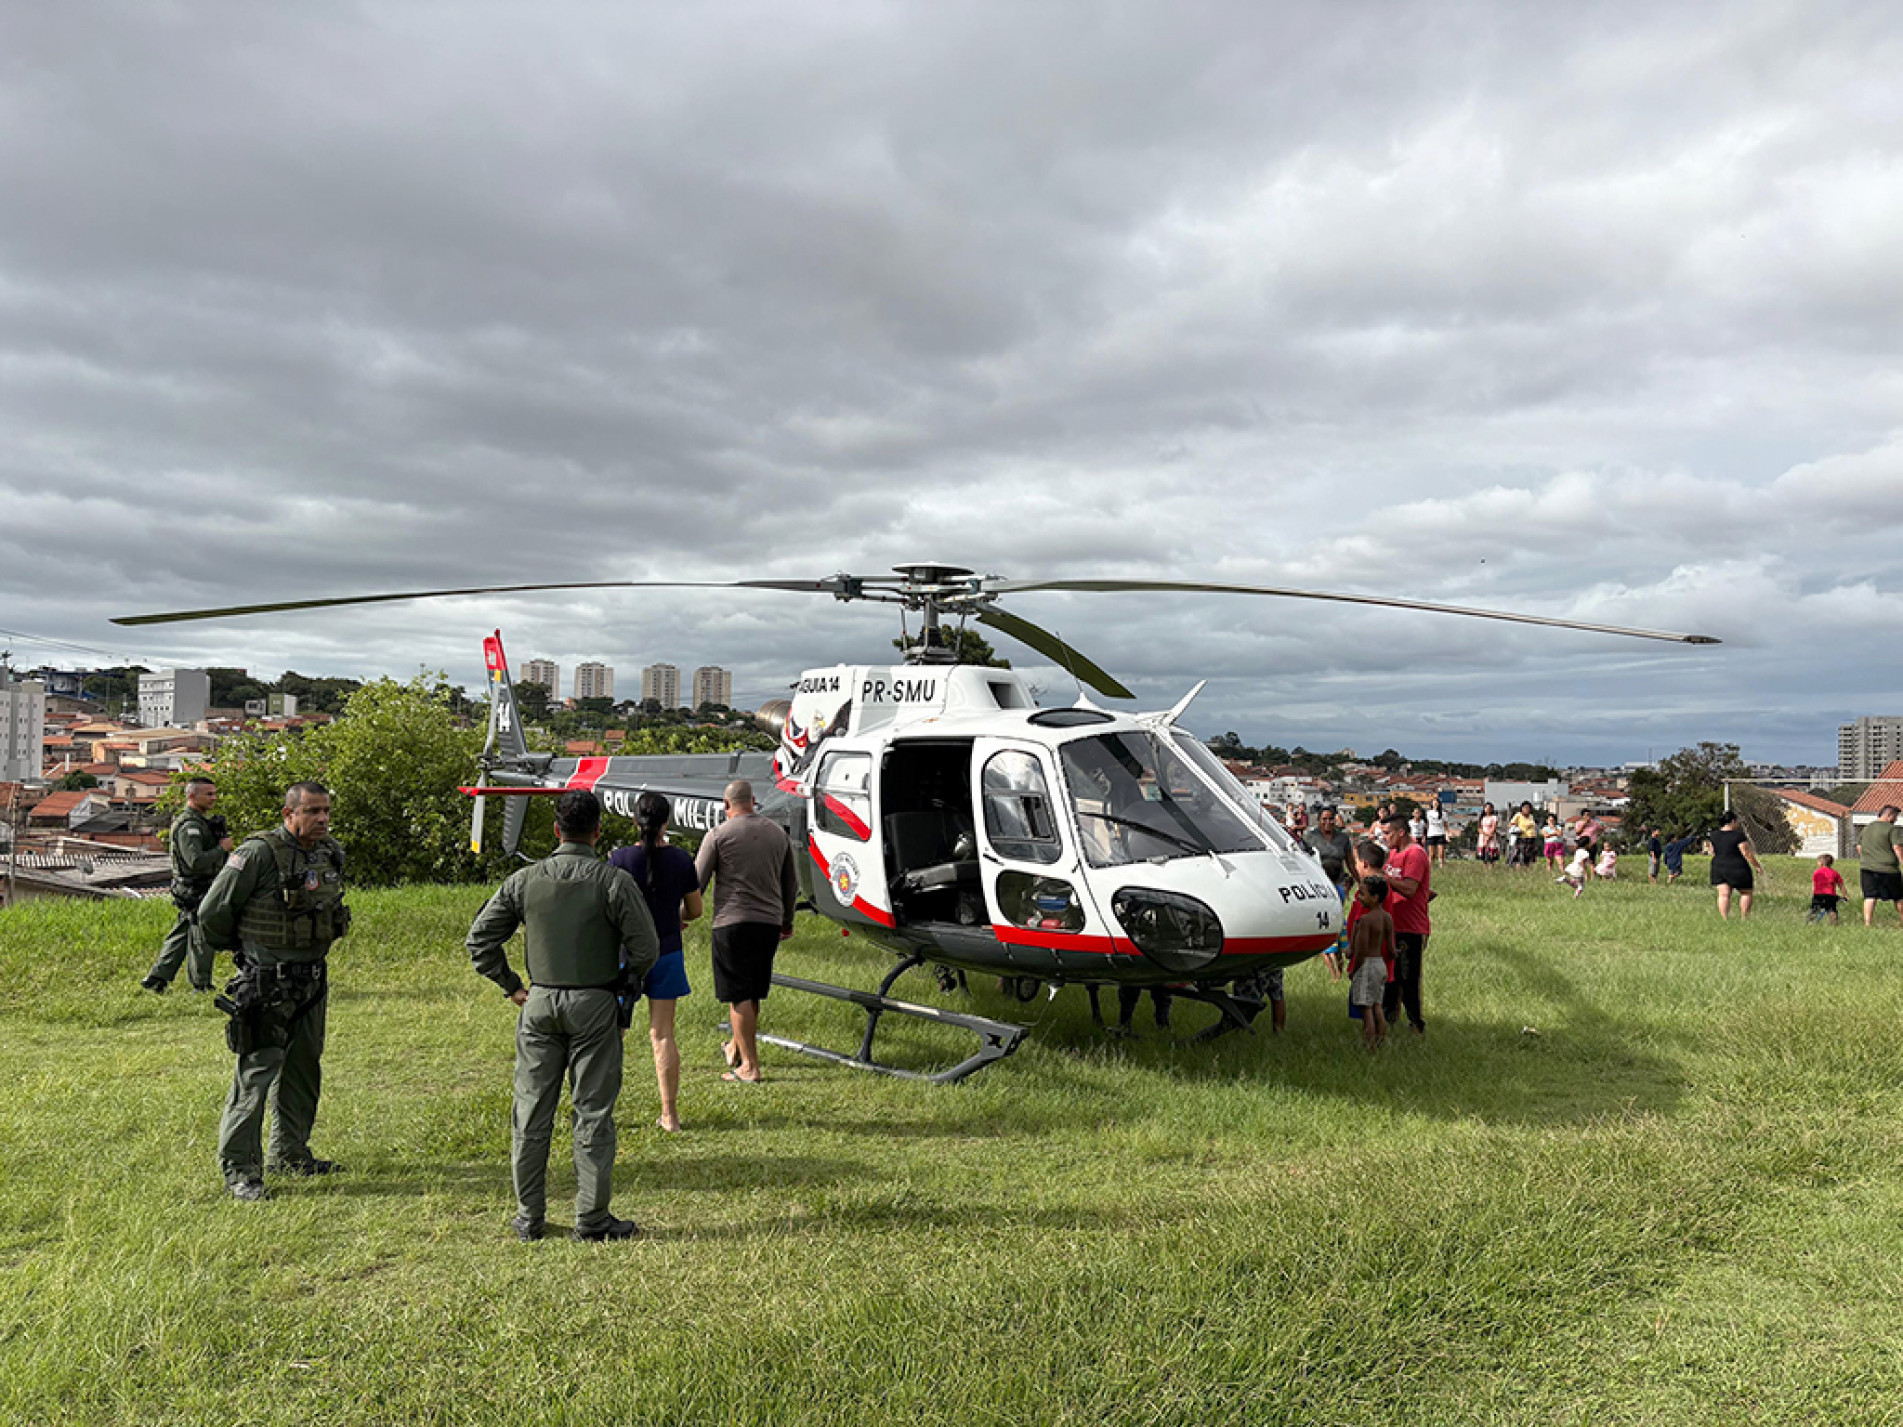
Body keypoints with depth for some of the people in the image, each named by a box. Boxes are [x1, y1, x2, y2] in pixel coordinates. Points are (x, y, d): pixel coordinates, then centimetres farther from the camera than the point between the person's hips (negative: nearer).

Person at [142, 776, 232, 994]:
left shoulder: (200, 821, 15)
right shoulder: (189, 825, -19)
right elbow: (196, 862, -28)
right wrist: (222, 848, -18)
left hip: (199, 892, 10)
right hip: (195, 893, -10)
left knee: (180, 935, 17)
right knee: (201, 940, 0)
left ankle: (155, 979, 24)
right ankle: (201, 986, 10)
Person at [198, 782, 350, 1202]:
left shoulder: (332, 854, 5)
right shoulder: (258, 854, -17)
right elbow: (212, 911, -9)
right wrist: (237, 949, 5)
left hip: (312, 979, 8)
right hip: (267, 984, -7)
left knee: (303, 1069, 16)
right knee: (256, 1073, -4)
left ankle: (289, 1153, 29)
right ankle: (239, 1168, 6)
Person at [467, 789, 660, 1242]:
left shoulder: (524, 880, 0)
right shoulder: (614, 881, -10)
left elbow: (479, 940, 4)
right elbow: (646, 949, -10)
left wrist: (511, 986, 12)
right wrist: (622, 982, 8)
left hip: (539, 1003, 3)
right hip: (594, 1005, -3)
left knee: (531, 1111, 11)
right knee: (593, 1112, 4)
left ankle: (529, 1218, 19)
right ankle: (592, 1219, 10)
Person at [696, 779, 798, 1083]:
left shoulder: (718, 835, -4)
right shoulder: (777, 833, 10)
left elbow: (696, 883, -4)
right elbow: (791, 884, 18)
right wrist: (787, 920, 30)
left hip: (732, 922, -5)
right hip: (769, 922, 5)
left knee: (739, 996, 0)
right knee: (753, 994, 17)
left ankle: (750, 1067, 2)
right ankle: (735, 1049, 34)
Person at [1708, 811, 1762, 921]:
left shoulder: (1714, 835, 3)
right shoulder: (1738, 835, -15)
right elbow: (1747, 853, -15)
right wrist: (1757, 866, -5)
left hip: (1719, 869, 5)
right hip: (1738, 869, -5)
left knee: (1723, 895, 2)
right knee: (1746, 893, 12)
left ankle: (1724, 919, -4)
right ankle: (1743, 918, 11)